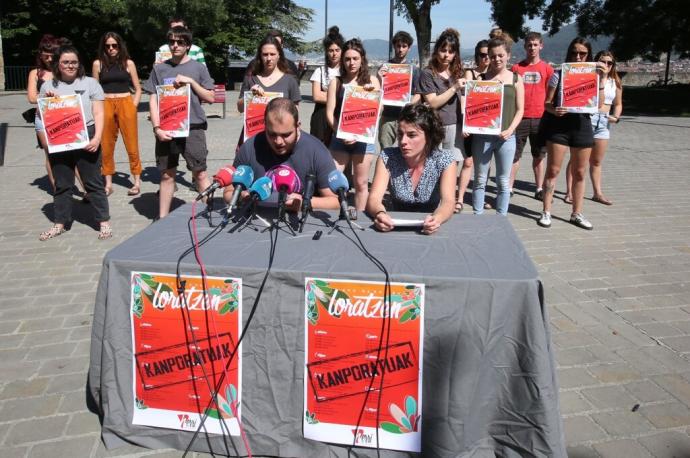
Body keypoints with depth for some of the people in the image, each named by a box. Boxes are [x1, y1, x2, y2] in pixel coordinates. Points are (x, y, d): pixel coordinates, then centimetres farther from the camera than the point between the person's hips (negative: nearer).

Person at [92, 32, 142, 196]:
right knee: (106, 146, 4)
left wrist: (133, 107, -2)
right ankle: (108, 183, 11)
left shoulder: (128, 63, 6)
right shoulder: (98, 63, 7)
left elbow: (138, 89, 8)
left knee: (132, 144, -2)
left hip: (126, 104, -1)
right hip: (106, 106, 1)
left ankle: (137, 181, 5)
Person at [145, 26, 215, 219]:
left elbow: (210, 97, 3)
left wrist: (191, 81, -9)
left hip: (193, 128, -2)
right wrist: (157, 128, -5)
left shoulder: (198, 67, 5)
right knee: (167, 175, 9)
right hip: (166, 130, 2)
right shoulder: (159, 69, 8)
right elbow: (153, 100, 6)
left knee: (200, 174, -3)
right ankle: (163, 218, 18)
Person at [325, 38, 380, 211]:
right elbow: (330, 113, 1)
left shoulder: (371, 81, 9)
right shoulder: (336, 82, 7)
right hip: (339, 137, 0)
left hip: (363, 137, 0)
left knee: (361, 183, 6)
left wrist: (373, 93, -14)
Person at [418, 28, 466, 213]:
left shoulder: (457, 73, 14)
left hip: (454, 127, 5)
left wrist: (465, 123, 10)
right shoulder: (427, 74, -3)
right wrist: (454, 88, -13)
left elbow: (462, 101, 19)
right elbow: (432, 102, -10)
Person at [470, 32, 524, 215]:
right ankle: (477, 218, 16)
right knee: (480, 180, 6)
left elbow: (520, 109, 3)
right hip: (482, 135, 0)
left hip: (506, 137, 0)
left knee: (503, 181, 6)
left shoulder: (516, 79, 5)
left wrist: (510, 130, -11)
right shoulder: (481, 78, 5)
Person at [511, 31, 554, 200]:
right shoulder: (517, 68, 4)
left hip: (540, 118, 1)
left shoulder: (547, 69, 4)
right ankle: (509, 188, 8)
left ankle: (539, 189, 15)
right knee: (515, 154, 3)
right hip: (520, 117, 0)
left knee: (539, 156, 8)